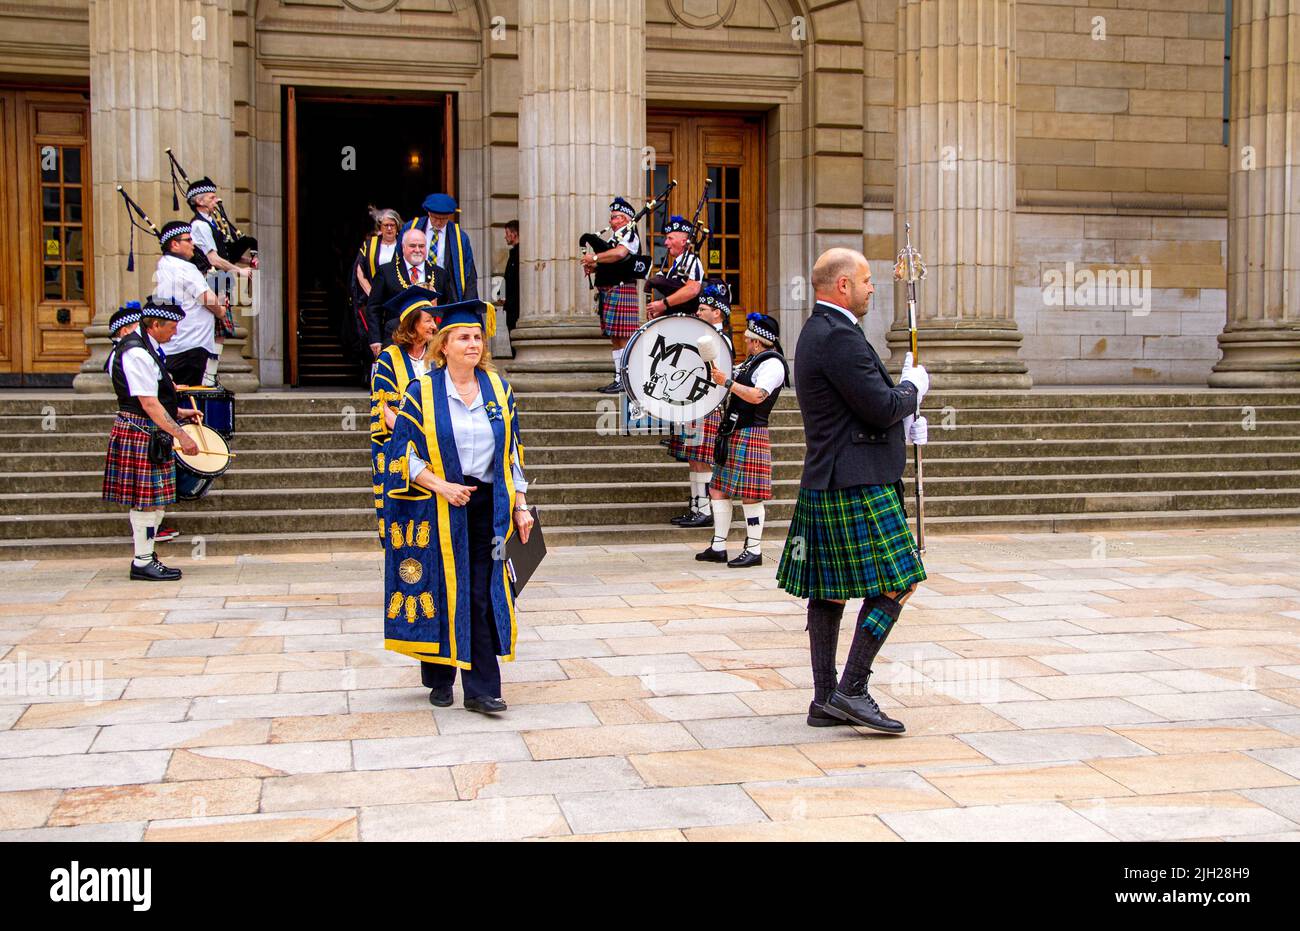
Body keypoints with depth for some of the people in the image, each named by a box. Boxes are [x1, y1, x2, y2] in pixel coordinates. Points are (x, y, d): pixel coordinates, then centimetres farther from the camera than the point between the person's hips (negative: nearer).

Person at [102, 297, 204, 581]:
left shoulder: (148, 349, 14)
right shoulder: (136, 353, -18)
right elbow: (149, 405, -22)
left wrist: (179, 412, 18)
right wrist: (182, 436, -21)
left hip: (151, 434, 10)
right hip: (139, 433, -10)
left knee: (155, 500, 12)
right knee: (147, 501, -4)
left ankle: (146, 556, 20)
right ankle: (143, 562, 3)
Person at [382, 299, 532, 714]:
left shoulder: (498, 389, 7)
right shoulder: (421, 393, -3)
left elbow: (512, 452, 11)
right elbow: (403, 452, -3)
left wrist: (520, 505, 6)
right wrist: (440, 485, -16)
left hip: (486, 506, 2)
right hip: (438, 509, -2)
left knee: (482, 596, -2)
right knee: (440, 593, 5)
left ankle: (481, 688, 1)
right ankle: (439, 679, 22)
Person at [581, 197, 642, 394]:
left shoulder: (630, 235, -7)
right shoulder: (615, 236, 22)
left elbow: (619, 253, -26)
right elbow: (606, 265, 24)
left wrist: (594, 258, -15)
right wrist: (592, 266, 2)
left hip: (622, 290, -10)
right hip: (607, 292, 10)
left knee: (623, 337, -9)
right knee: (614, 338, 11)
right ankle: (619, 378, 16)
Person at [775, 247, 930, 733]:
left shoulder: (817, 332, 18)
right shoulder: (839, 336, -16)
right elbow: (883, 407, -18)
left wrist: (902, 424, 13)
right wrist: (914, 387, 1)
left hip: (826, 484, 11)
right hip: (856, 486, -11)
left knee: (829, 593, 10)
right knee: (896, 583, -6)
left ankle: (825, 701, 15)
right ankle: (851, 691, -5)